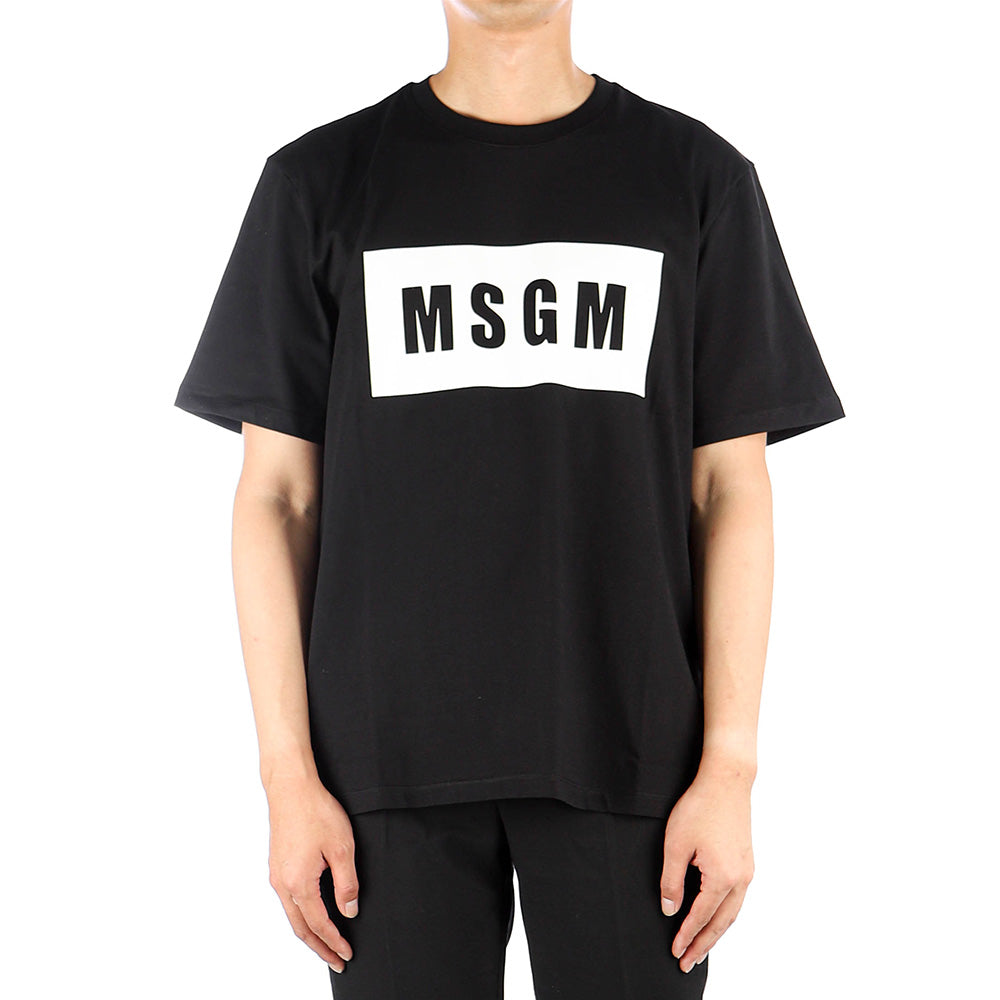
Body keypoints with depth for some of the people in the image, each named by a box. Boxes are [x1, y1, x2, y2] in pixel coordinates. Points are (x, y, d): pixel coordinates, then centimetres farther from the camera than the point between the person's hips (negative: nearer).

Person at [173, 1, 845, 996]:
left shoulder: (698, 175, 5)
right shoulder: (320, 180, 5)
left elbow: (731, 491, 3)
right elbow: (278, 496, 3)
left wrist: (729, 769, -3)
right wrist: (289, 774, -2)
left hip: (625, 752, 0)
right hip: (391, 753, 0)